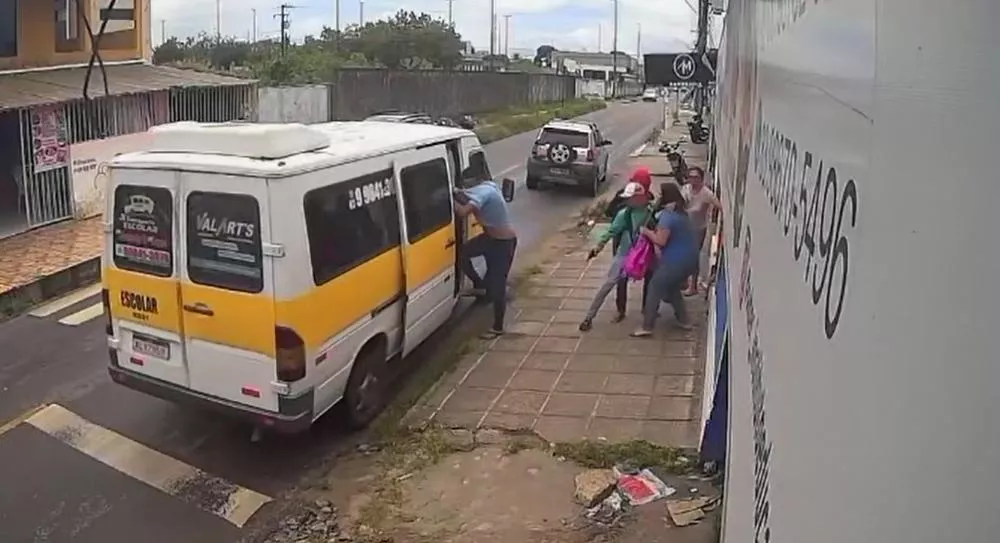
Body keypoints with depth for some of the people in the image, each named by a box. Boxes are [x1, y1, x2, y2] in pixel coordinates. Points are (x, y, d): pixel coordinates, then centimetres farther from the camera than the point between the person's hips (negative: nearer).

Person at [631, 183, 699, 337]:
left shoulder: (668, 215, -19)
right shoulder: (681, 212, 11)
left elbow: (660, 241, -22)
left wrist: (647, 232, -8)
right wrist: (654, 230, 11)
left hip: (676, 260, -9)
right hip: (689, 258, 9)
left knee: (655, 288, 0)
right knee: (672, 288, 26)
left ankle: (646, 327, 1)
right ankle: (683, 320, 29)